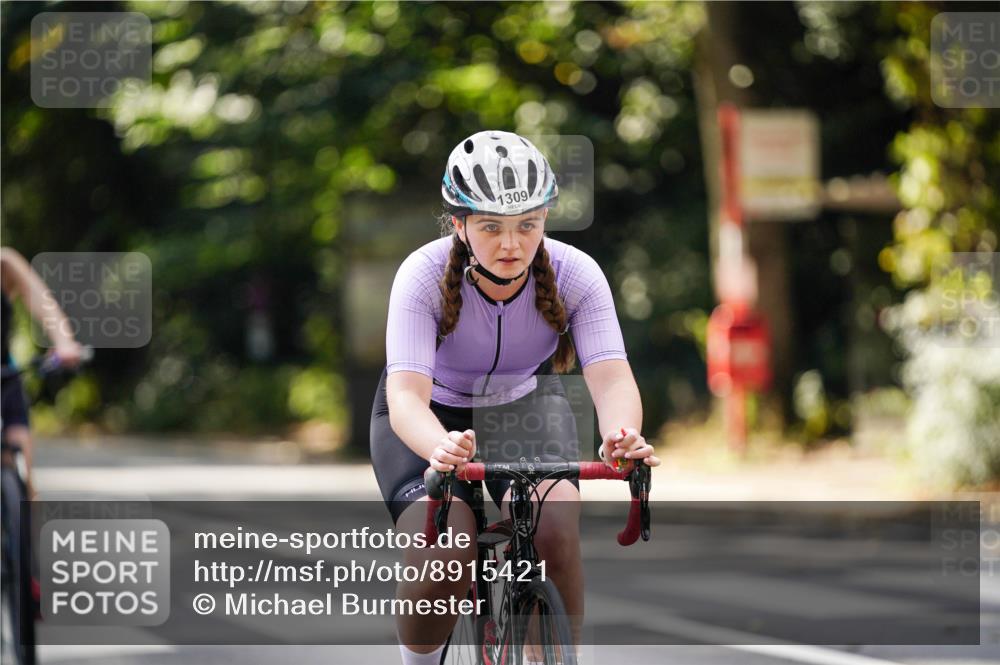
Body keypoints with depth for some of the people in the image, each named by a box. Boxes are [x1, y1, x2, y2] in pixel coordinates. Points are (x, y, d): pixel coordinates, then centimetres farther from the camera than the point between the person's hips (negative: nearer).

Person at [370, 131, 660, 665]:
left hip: (525, 405, 1)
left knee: (553, 530, -29)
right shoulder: (425, 275, -30)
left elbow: (612, 378, -34)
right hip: (433, 418, -1)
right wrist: (441, 449, -63)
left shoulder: (575, 274, -25)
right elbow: (406, 396, -40)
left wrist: (622, 436, -58)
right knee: (443, 559, -25)